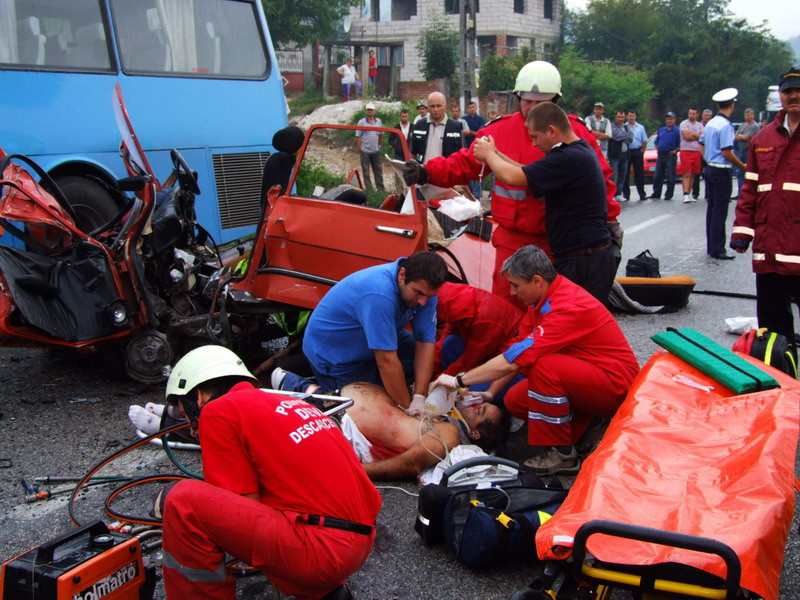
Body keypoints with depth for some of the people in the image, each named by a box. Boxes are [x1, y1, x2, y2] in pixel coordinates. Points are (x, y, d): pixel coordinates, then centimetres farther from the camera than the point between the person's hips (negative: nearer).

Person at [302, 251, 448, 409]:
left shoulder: (424, 287, -15)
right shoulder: (380, 294, -40)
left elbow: (425, 343, -15)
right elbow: (387, 362, -37)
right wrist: (408, 407, -28)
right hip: (333, 353, -7)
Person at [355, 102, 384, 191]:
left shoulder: (378, 121, 8)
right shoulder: (361, 122, -4)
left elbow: (381, 135, 16)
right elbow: (358, 136, -5)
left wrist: (379, 145, 10)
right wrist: (360, 148, -9)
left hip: (376, 151, 4)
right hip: (365, 151, -4)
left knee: (378, 170, 9)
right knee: (366, 171, 2)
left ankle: (381, 188, 17)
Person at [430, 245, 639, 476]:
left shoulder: (568, 309, -28)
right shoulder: (543, 299, 2)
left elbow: (513, 361, -30)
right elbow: (518, 350, 8)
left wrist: (459, 381, -22)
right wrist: (490, 393, 3)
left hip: (615, 384, -9)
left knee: (544, 366, -32)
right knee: (514, 400, -2)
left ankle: (560, 453, -17)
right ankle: (590, 426, 8)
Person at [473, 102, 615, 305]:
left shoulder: (570, 158, -20)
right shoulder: (581, 151, 14)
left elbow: (512, 177, -20)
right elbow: (530, 174, 18)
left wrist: (488, 154, -1)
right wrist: (496, 155, 15)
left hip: (586, 262, -10)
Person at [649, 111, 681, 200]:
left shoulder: (677, 131, -2)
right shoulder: (661, 130, 15)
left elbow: (681, 145, -4)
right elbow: (656, 142, 24)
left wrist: (675, 151, -15)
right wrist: (657, 150, 8)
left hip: (671, 156, -5)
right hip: (660, 156, 5)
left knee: (670, 177, -3)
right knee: (657, 176, 7)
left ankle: (668, 195, 3)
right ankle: (656, 194, 14)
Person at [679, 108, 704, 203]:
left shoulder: (700, 125, 14)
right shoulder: (684, 123, 0)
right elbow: (686, 136, -13)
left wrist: (692, 134, -9)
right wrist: (697, 136, -1)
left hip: (697, 152, 5)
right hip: (686, 151, -5)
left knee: (692, 174, 7)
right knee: (687, 174, -11)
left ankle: (689, 194, 13)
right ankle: (685, 195, -17)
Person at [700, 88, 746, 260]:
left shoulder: (710, 124, 9)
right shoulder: (725, 125, -17)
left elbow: (702, 144, 16)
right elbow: (726, 152, -19)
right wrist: (742, 166, -9)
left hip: (709, 168, 9)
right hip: (722, 171, -9)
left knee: (711, 207, 13)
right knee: (720, 211, -4)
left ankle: (711, 246, 20)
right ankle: (717, 249, -1)